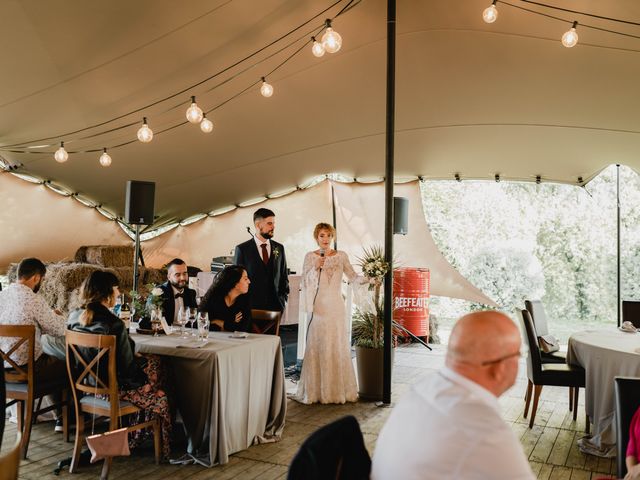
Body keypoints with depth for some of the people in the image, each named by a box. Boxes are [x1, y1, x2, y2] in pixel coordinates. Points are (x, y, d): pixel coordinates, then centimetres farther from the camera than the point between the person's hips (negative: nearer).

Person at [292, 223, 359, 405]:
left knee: (337, 346, 2)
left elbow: (353, 276, 4)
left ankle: (338, 389, 10)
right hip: (318, 306, -1)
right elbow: (305, 282, 1)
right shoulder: (310, 256, 4)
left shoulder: (341, 256, 7)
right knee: (316, 346, -3)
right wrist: (315, 268, -13)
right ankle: (315, 390, 4)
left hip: (336, 306, 1)